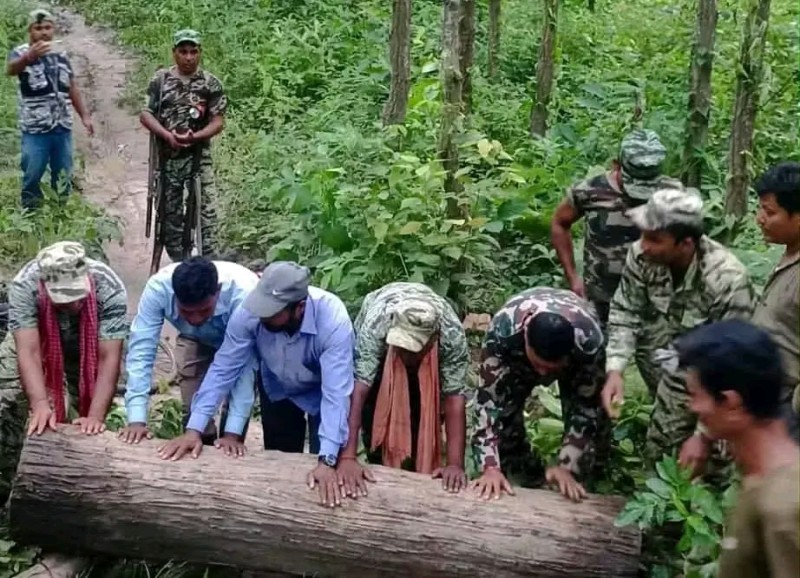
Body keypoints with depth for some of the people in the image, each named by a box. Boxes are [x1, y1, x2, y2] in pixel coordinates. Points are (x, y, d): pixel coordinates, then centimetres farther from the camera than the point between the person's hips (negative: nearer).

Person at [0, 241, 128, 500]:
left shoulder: (110, 290, -39)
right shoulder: (24, 286, -39)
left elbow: (108, 359, -38)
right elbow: (28, 352, -42)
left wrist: (96, 416, -47)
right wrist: (40, 404, -55)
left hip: (87, 347, 0)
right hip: (32, 340, 0)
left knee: (82, 407, -8)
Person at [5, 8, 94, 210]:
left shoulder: (61, 55, 10)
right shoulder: (22, 53, -8)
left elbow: (72, 89, 19)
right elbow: (10, 69, -33)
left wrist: (84, 115, 11)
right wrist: (29, 57, -54)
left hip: (63, 128, 5)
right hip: (35, 130, -5)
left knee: (63, 179, 13)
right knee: (32, 178, 0)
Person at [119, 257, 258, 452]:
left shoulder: (242, 292, -43)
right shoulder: (158, 288, -37)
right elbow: (141, 350, -36)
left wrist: (232, 433, -47)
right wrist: (136, 419, -44)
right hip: (196, 340, 2)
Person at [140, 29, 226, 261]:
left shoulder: (211, 83, 0)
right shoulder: (161, 79, 4)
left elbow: (218, 121, -3)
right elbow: (145, 114, 1)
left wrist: (194, 136, -19)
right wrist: (167, 135, -15)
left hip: (199, 155, -2)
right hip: (168, 156, 2)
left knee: (205, 209, -7)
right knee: (171, 211, 9)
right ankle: (178, 263, 20)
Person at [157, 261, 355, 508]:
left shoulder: (333, 321, -41)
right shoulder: (249, 313, -33)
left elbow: (336, 391, -42)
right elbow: (223, 370, -25)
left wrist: (327, 461, -48)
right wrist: (194, 428, -31)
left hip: (322, 391, -3)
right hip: (278, 389, 3)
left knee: (325, 472, -3)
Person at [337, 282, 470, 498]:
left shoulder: (452, 334, -41)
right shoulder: (375, 325, -44)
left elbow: (454, 397, -39)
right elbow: (357, 389, -48)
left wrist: (456, 464, -45)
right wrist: (347, 458, -55)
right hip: (378, 343, 0)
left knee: (420, 416, -10)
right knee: (372, 413, -10)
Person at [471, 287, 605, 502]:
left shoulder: (589, 340, -43)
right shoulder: (502, 329, -44)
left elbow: (585, 406, -31)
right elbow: (487, 398, -39)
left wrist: (567, 466, -37)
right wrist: (490, 467, -45)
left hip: (577, 356, 0)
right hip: (515, 350, 1)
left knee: (578, 410, -15)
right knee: (505, 410, -11)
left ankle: (575, 488, 7)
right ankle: (525, 482, 10)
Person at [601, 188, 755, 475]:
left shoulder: (727, 281, -36)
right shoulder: (642, 256, -22)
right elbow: (625, 314, -7)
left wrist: (704, 434, -28)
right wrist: (614, 371, -23)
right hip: (676, 380, 5)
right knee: (656, 461, 20)